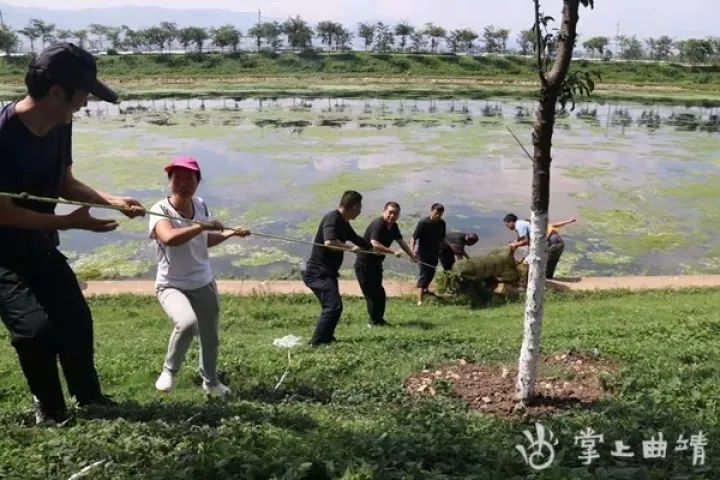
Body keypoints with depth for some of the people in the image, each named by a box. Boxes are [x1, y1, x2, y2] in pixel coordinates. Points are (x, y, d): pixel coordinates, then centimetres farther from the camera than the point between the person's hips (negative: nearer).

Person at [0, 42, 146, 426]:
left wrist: (109, 200, -10)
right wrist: (70, 222, -28)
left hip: (42, 247, 7)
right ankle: (49, 408, 10)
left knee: (76, 319, 8)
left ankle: (88, 397, 30)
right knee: (37, 329, -17)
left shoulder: (60, 126, -6)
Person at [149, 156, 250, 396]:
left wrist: (229, 233, 3)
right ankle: (170, 371, -5)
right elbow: (169, 238, -43)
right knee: (187, 322, -34)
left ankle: (210, 381, 46)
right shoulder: (161, 209, -21)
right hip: (171, 285, -6)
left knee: (210, 337, 18)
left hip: (204, 283, 6)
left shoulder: (201, 205, -3)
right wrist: (203, 225, -40)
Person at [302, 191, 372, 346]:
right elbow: (329, 242, -33)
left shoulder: (343, 223, 12)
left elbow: (359, 241, 26)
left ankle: (325, 339, 35)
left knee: (331, 306, 21)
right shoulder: (332, 218, -16)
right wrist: (351, 248, -18)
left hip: (326, 272, 11)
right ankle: (317, 344, -16)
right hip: (317, 272, -11)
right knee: (334, 306, -19)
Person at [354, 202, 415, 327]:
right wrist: (394, 252, -36)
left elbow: (401, 242, 19)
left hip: (376, 263, 9)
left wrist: (412, 255, 22)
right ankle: (375, 321, 6)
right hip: (364, 264, -9)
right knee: (372, 293, -6)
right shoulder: (378, 225, -25)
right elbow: (375, 244, -39)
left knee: (378, 293, 15)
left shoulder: (394, 227, 3)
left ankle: (377, 319, 27)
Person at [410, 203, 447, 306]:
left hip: (435, 253, 7)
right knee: (423, 275, -11)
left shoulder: (442, 223, -2)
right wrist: (412, 251, -38)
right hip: (423, 253, -6)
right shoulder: (423, 223, -20)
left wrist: (440, 249, 16)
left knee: (431, 273, 23)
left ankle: (425, 289, 50)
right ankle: (420, 301, -13)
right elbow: (414, 238, -25)